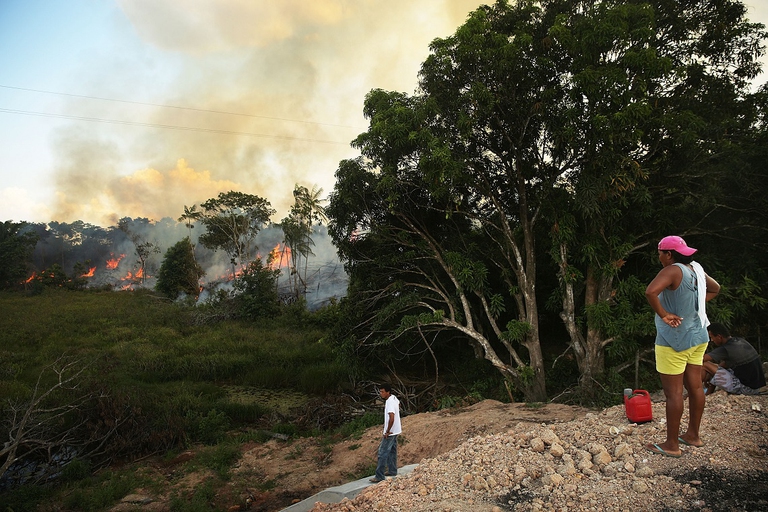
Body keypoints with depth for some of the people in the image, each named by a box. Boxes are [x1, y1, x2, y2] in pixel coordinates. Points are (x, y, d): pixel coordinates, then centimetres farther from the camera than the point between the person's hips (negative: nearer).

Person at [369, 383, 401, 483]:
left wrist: (387, 431, -25)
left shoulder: (390, 403, -27)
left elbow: (392, 418, -36)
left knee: (382, 453, -5)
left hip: (390, 432, -10)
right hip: (395, 430, 10)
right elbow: (398, 403, 27)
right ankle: (392, 471, 33)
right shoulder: (394, 398, 2)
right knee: (392, 451, 21)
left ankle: (379, 476, -1)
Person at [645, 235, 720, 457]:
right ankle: (693, 435, 30)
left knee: (673, 392, -1)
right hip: (698, 337, 9)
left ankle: (672, 445, 8)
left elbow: (651, 292, -36)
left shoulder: (672, 271, -19)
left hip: (674, 339, -9)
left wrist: (663, 314, -22)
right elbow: (715, 288, 25)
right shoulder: (696, 270, 6)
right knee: (695, 387, 16)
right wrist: (695, 304, 14)